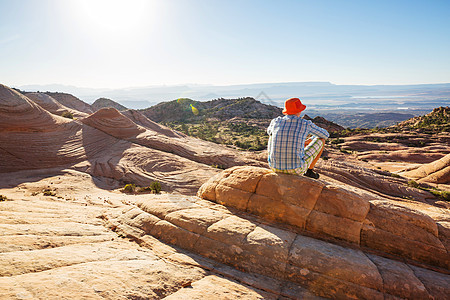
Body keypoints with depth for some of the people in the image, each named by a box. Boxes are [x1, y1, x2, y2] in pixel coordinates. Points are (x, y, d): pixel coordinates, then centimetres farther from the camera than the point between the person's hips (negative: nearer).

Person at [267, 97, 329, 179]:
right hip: (297, 169, -3)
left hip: (275, 166, 3)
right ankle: (309, 171, 28)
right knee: (321, 140, 15)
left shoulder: (275, 121, 2)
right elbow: (326, 134, 15)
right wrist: (310, 140, 34)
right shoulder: (306, 124, -5)